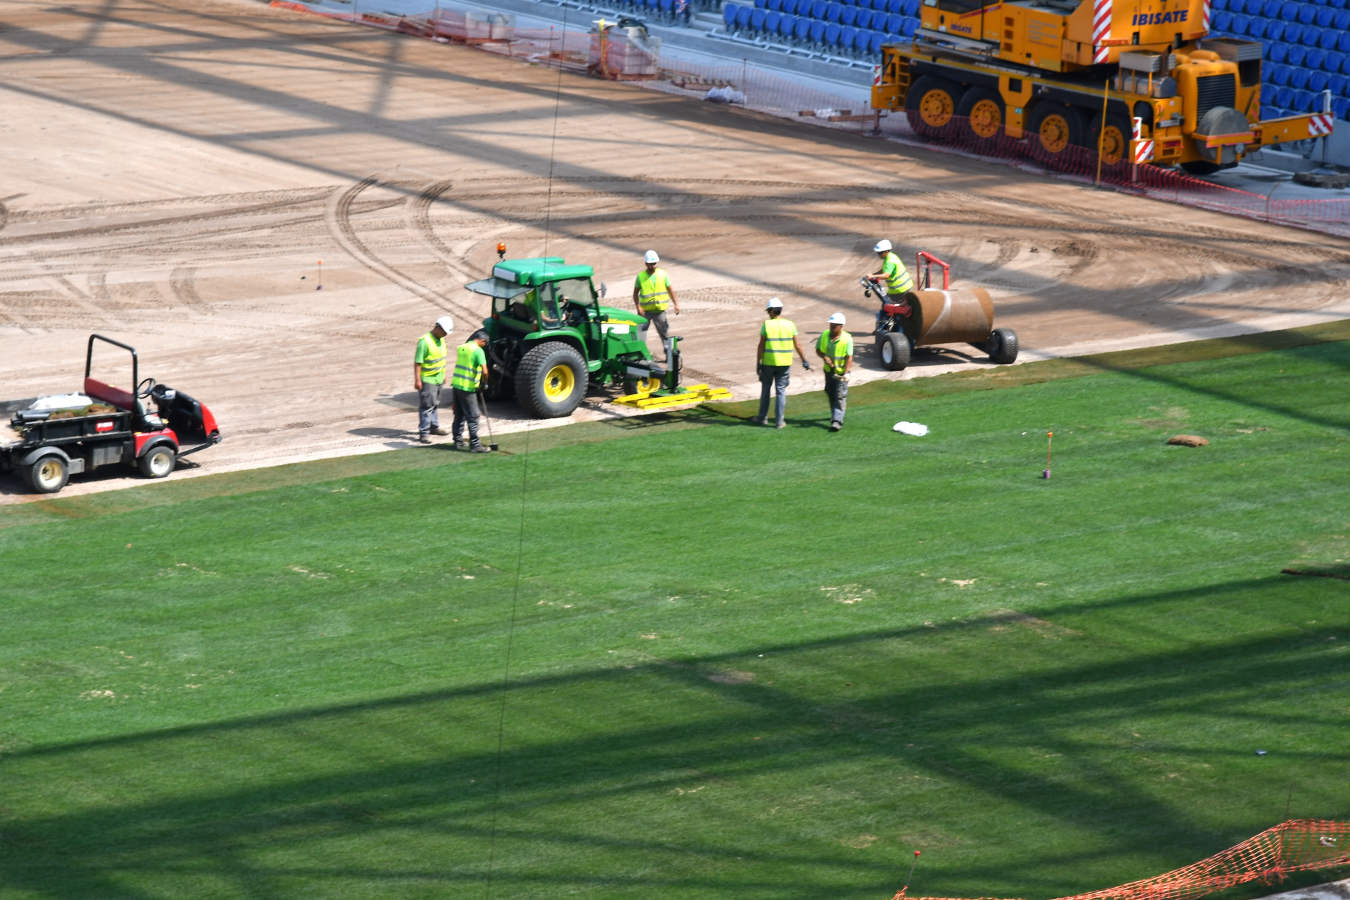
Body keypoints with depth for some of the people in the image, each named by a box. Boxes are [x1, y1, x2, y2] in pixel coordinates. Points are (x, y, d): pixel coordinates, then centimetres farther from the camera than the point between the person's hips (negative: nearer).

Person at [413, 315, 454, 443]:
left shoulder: (441, 340, 9)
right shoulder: (424, 341, -19)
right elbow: (417, 362, -20)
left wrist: (443, 375, 24)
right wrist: (417, 380, -22)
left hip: (438, 378, 8)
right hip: (427, 380, -8)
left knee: (434, 404, 19)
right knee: (427, 406, -8)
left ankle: (434, 427, 32)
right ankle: (424, 433, -6)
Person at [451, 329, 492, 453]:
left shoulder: (461, 348, 9)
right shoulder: (478, 351, -14)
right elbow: (484, 371, -22)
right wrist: (484, 382, -2)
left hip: (456, 385, 7)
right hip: (468, 388, -7)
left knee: (459, 416, 16)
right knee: (473, 417, -1)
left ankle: (458, 442, 22)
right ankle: (475, 445, 1)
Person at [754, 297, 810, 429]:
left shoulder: (766, 324, -9)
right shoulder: (790, 325, -2)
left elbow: (761, 346, -9)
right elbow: (797, 345, 0)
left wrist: (758, 363, -4)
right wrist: (804, 361, 10)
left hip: (768, 362, -2)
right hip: (784, 363, 2)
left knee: (765, 389, 15)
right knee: (781, 391, 6)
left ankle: (763, 417, 21)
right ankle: (779, 421, 2)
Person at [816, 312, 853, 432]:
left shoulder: (847, 339, -16)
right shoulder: (824, 335, -3)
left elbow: (849, 358, -19)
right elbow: (818, 350, 8)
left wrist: (846, 373, -30)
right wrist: (824, 357, -14)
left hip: (841, 371, -5)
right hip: (829, 370, 5)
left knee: (840, 396, -10)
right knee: (830, 393, 18)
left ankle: (837, 421, -15)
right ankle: (834, 414, 40)